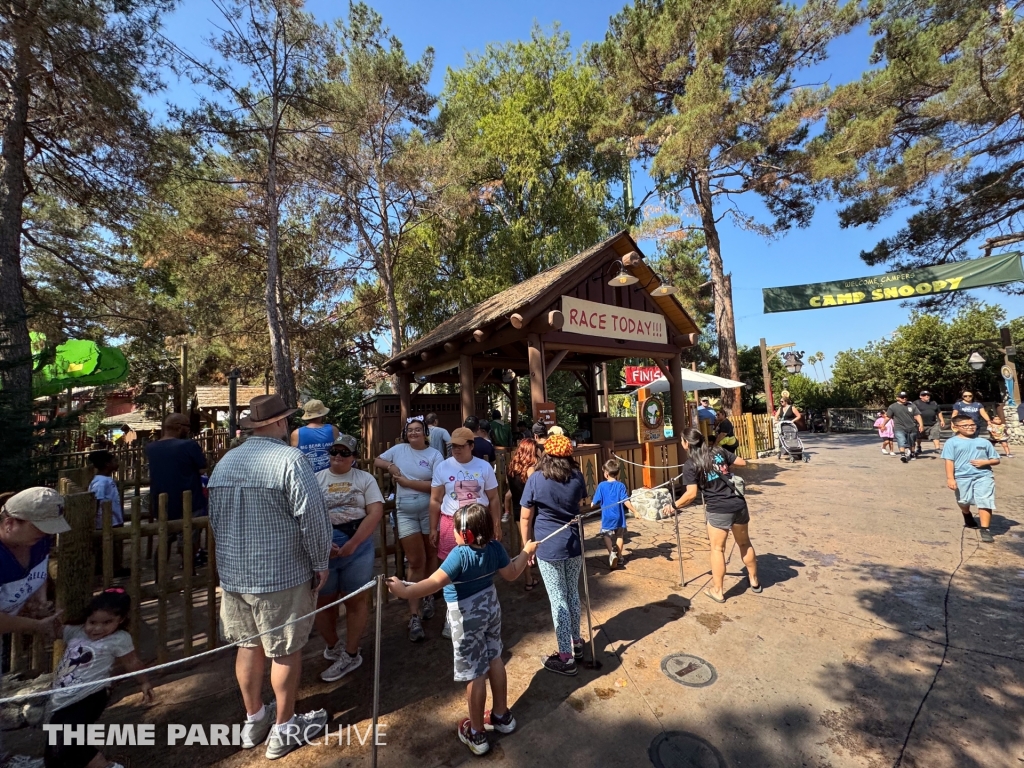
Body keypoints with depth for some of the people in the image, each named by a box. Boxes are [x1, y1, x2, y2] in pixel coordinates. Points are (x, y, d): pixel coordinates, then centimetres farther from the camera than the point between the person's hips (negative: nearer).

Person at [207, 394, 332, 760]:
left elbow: (214, 517, 15)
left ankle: (253, 720, 39)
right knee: (285, 650, 10)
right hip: (281, 574, -7)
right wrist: (320, 562, -8)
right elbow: (312, 515, -22)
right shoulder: (289, 458, -19)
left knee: (248, 645, 21)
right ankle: (284, 729, 27)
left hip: (232, 573, 7)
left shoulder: (224, 462, 5)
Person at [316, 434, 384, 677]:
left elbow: (375, 513, -7)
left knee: (356, 600, 8)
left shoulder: (365, 479, 1)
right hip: (323, 547, 2)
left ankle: (350, 654, 25)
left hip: (358, 545, -1)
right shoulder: (316, 480, 5)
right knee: (322, 601, 13)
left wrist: (352, 544, -15)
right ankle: (333, 646, 37)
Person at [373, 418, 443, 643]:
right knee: (415, 562, 0)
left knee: (431, 556, 15)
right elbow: (376, 460, 15)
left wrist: (407, 482, -15)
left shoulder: (434, 455, -6)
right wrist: (390, 465, -6)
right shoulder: (398, 449, 3)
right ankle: (414, 616, 7)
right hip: (406, 513, 1)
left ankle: (428, 598, 37)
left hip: (430, 511, -1)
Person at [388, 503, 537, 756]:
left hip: (467, 616, -6)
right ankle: (502, 715, 41)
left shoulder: (459, 554, -31)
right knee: (494, 659, 23)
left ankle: (476, 734, 27)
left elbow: (435, 582, -39)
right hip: (491, 607, 6)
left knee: (474, 672, 8)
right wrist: (526, 552, 11)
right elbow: (511, 574, -1)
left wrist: (405, 592, -40)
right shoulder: (495, 547, -12)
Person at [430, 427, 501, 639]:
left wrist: (497, 525, 4)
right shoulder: (442, 467, -1)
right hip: (451, 523, 0)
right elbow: (435, 500, 3)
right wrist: (433, 529, 2)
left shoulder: (484, 467, 0)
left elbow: (493, 499, 5)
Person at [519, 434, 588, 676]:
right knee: (573, 594, 19)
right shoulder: (577, 477, -1)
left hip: (548, 547, -4)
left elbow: (525, 518, -8)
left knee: (558, 599, 5)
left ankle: (566, 657, 15)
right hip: (574, 544, 4)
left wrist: (527, 546, 3)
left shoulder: (535, 479, -13)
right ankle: (576, 643, 35)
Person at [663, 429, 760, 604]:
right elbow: (743, 463, 10)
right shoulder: (719, 451, 4)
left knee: (717, 549, 9)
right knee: (745, 543, 24)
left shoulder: (690, 464, -10)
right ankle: (754, 582, 42)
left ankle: (718, 591, 21)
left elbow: (692, 494, -15)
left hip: (718, 510, -5)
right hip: (738, 504, 6)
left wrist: (674, 506, -4)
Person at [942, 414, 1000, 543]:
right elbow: (949, 461, -9)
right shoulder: (952, 442, -5)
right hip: (962, 477, -1)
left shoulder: (984, 442, 4)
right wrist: (950, 478, -14)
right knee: (963, 502, 17)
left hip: (984, 476, 1)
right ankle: (968, 517, 48)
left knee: (985, 502, -7)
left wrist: (985, 462, -11)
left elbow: (996, 460, 11)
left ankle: (985, 530, 1)